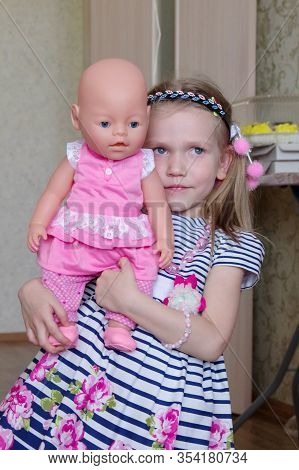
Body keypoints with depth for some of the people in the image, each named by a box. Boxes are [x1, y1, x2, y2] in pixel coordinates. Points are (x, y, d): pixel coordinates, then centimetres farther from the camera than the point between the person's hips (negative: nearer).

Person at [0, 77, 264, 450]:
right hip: (72, 380, 3)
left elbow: (212, 342, -11)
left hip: (161, 417, -3)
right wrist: (33, 293, -9)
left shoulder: (233, 246, 1)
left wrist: (130, 301, -20)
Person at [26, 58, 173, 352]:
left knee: (143, 272, -16)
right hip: (75, 240, 0)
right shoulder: (77, 158, 2)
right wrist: (37, 224, -5)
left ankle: (119, 324, -5)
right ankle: (63, 320, 7)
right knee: (58, 271, -12)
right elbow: (54, 192, 5)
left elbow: (157, 204, 3)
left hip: (128, 243, 0)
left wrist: (164, 239, -6)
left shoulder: (143, 164, 1)